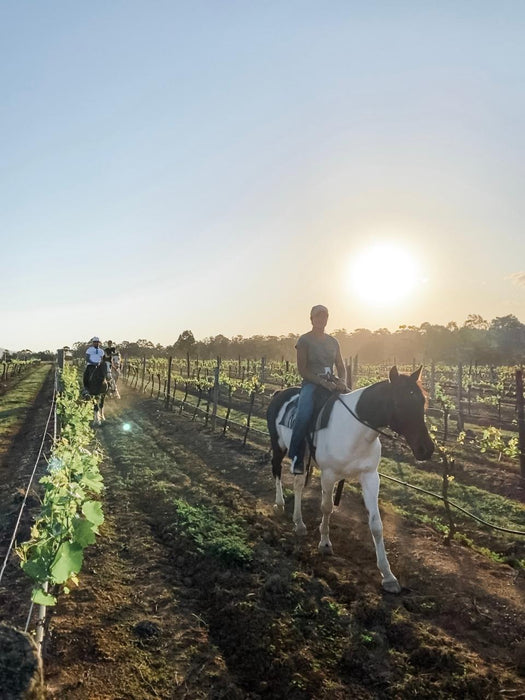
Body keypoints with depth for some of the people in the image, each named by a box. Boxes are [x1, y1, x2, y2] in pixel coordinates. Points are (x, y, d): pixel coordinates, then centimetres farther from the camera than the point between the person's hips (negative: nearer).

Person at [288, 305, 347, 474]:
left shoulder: (333, 341, 16)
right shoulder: (304, 340, 0)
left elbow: (341, 367, 16)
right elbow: (302, 370, -7)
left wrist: (342, 381, -7)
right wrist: (323, 382, -18)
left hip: (331, 383, 6)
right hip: (311, 384, -5)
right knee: (303, 416, -32)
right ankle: (297, 459, -19)